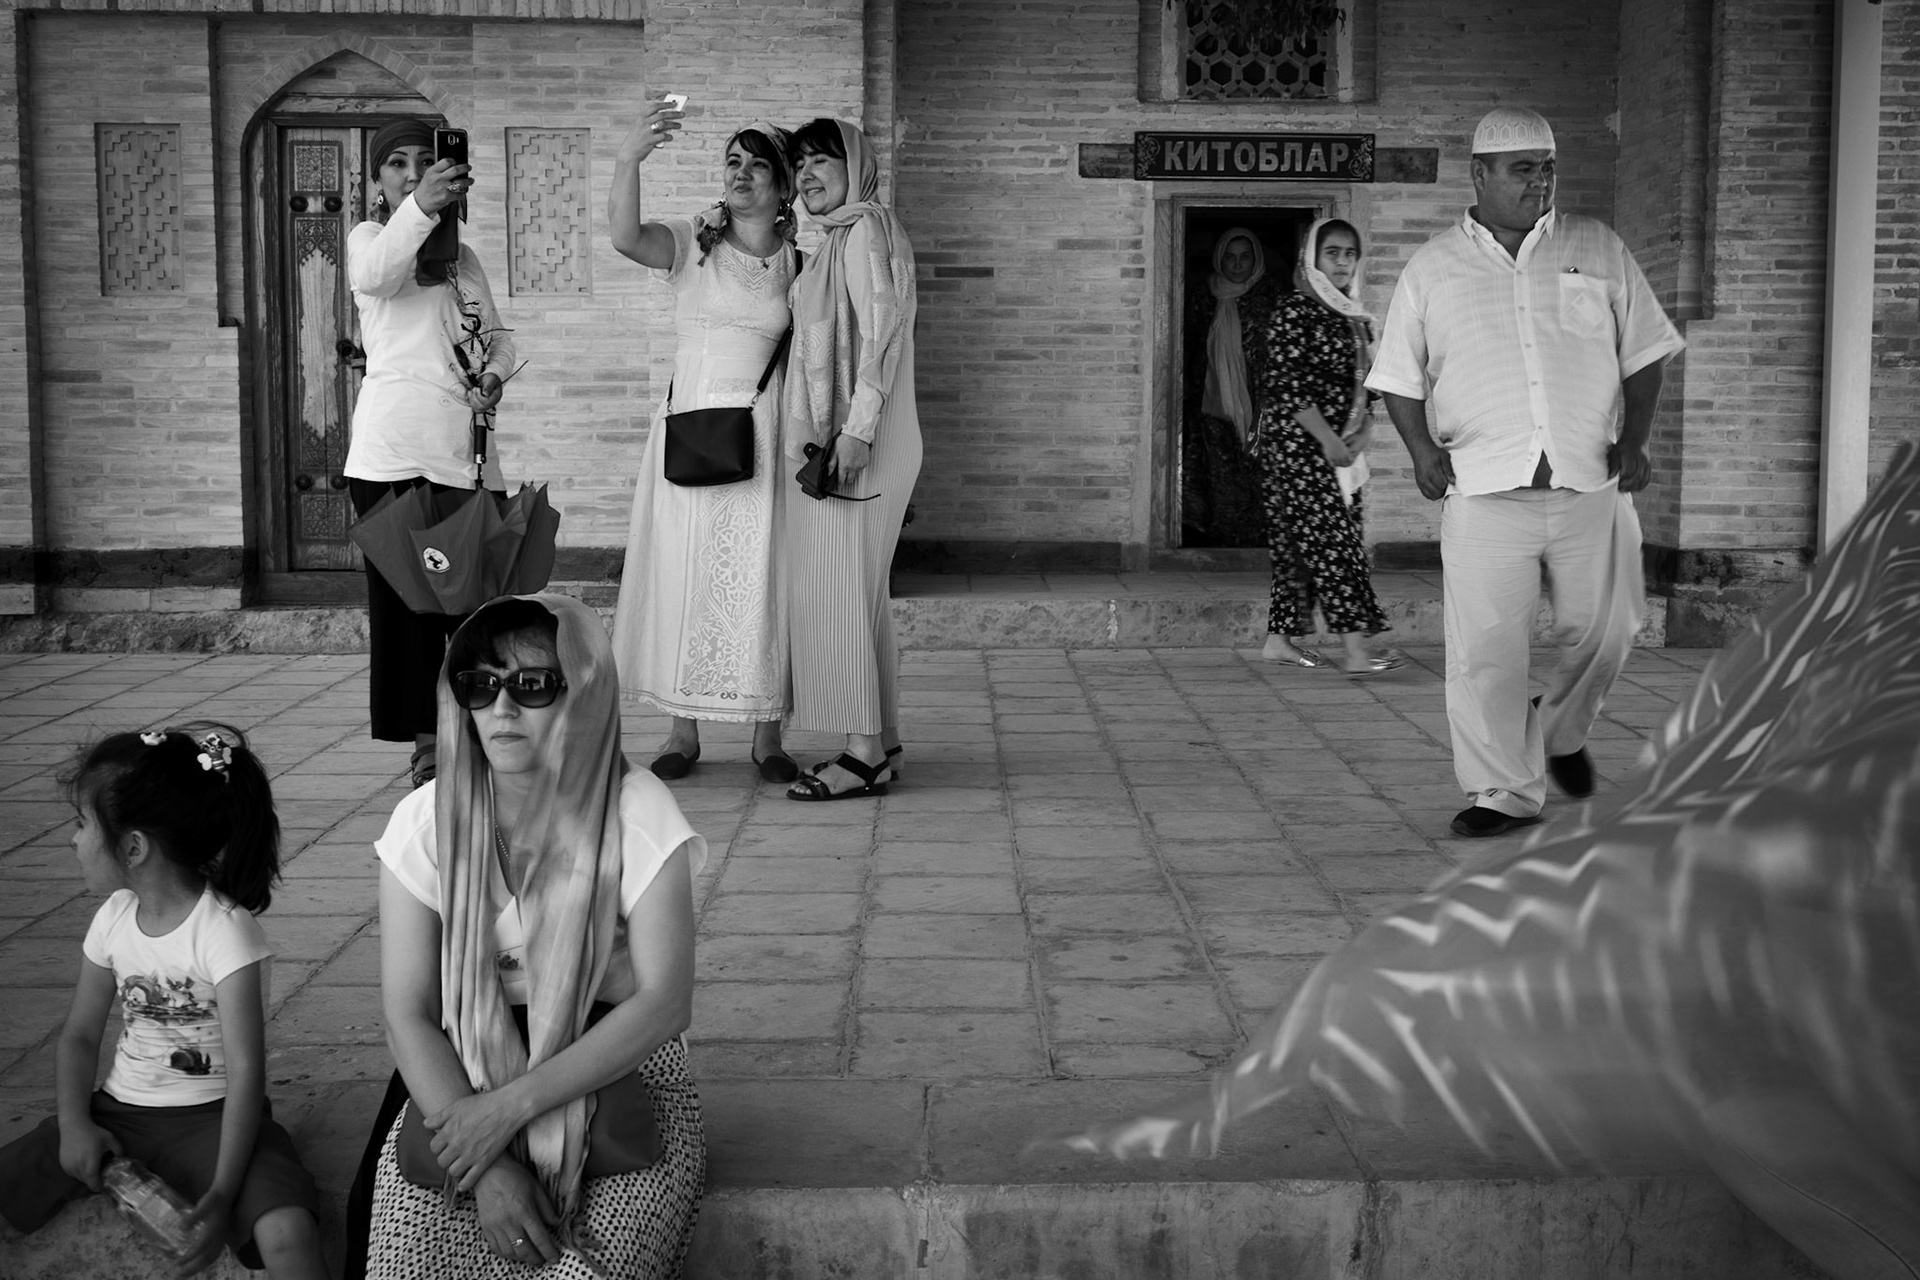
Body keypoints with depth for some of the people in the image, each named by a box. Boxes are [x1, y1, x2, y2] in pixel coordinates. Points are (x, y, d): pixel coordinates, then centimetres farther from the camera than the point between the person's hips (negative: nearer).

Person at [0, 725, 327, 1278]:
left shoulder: (225, 930, -17)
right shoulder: (114, 919, 3)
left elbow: (245, 1069, -20)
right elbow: (80, 1035, 12)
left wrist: (221, 1194, -25)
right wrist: (74, 1125, -6)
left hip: (208, 1116, -6)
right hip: (119, 1112, 6)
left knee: (286, 1231, -32)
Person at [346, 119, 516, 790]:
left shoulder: (461, 256, 21)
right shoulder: (369, 236, 6)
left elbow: (499, 336, 22)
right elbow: (373, 275, -19)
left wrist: (495, 374, -2)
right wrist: (420, 208, -37)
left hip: (463, 446, 4)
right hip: (390, 449, -4)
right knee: (402, 596, -4)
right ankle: (425, 744, 1)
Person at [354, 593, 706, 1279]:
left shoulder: (636, 812, -10)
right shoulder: (426, 820, -5)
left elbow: (666, 1001, -15)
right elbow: (409, 1013, -6)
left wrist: (511, 1105, -21)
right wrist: (486, 1166, -19)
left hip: (616, 1062, -2)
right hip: (462, 1069, 2)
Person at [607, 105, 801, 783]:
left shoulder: (797, 262, 7)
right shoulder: (693, 241, 3)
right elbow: (627, 238, -18)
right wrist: (628, 159, -33)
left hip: (765, 434, 0)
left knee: (761, 579, 1)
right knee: (685, 571, 3)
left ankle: (767, 735, 10)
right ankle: (683, 731, 12)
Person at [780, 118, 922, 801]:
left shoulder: (867, 228, -7)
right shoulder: (838, 240, 22)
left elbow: (880, 330, -17)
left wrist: (856, 427, -24)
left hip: (854, 441, -10)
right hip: (823, 437, 10)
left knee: (837, 589, -11)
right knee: (857, 592, 10)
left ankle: (866, 751, -9)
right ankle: (880, 743, 14)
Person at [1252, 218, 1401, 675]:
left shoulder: (1353, 318, 15)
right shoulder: (1294, 312, -10)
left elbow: (1361, 384, 21)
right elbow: (1288, 385, -16)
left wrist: (1360, 432, 6)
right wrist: (1329, 439, -19)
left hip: (1339, 450, 8)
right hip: (1299, 444, -8)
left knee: (1300, 544, 10)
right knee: (1331, 540, -12)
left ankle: (1279, 639, 16)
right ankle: (1355, 651, -16)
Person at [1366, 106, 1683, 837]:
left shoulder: (1598, 249, 11)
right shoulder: (1431, 270, 8)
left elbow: (1644, 351, 13)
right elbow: (1399, 376, 10)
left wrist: (1634, 437, 0)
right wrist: (1421, 446, -5)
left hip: (1592, 482, 2)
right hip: (1484, 487, -2)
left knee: (1603, 631, 7)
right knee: (1484, 647, -6)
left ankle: (1560, 733, 36)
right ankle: (1504, 791, 6)